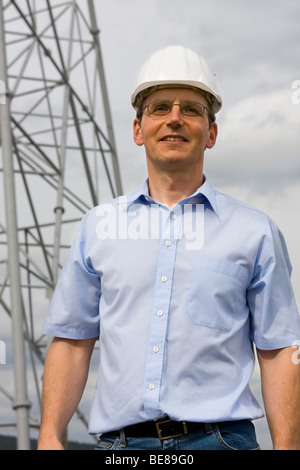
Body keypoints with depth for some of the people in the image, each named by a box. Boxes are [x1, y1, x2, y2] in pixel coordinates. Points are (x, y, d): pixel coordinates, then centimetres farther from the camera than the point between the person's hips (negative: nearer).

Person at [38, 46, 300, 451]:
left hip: (216, 438, -1)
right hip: (120, 443, 2)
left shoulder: (255, 231, 8)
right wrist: (50, 437, 3)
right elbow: (72, 341, 12)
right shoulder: (98, 226, 13)